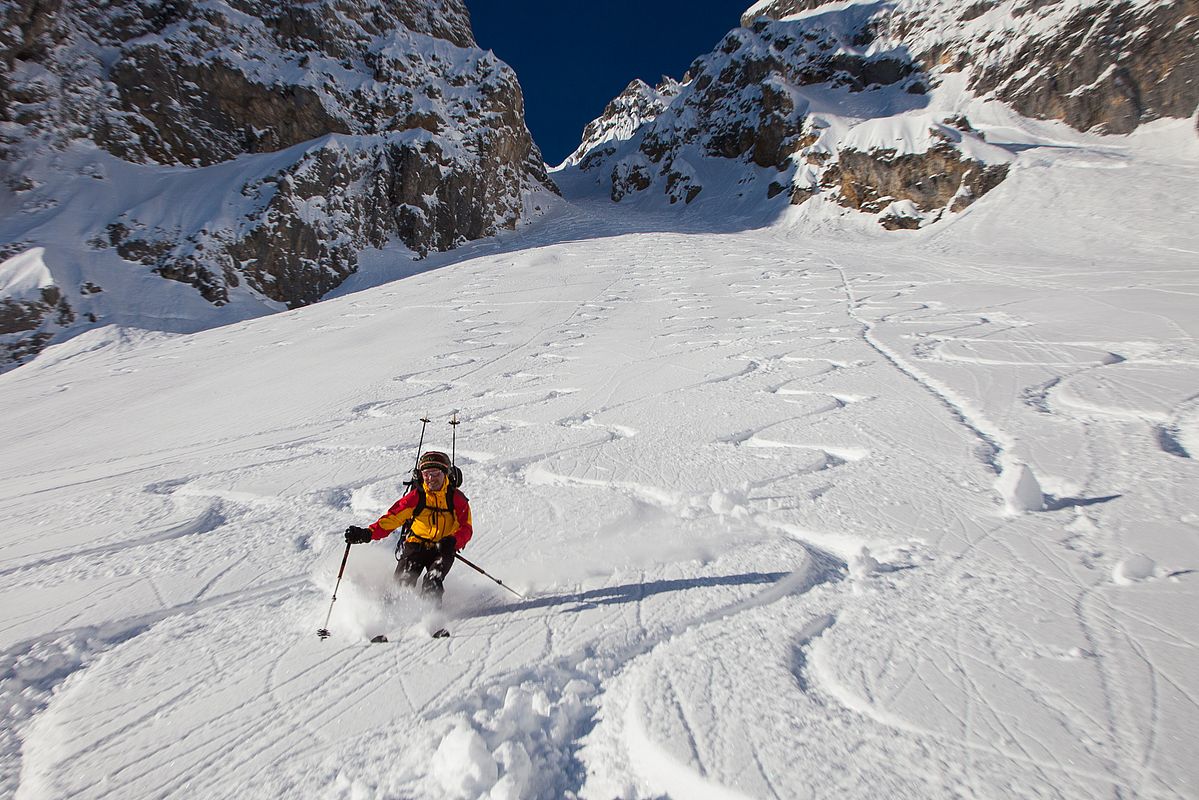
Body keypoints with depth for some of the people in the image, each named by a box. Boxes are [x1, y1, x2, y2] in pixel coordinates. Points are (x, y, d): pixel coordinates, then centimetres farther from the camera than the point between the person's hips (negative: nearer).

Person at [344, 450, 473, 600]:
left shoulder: (457, 499, -2)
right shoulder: (416, 496, -2)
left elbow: (466, 529, -6)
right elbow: (393, 517, -7)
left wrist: (453, 541, -27)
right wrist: (368, 533, -22)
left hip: (442, 549, -1)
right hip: (416, 544, 1)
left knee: (432, 584, -25)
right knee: (403, 583, -19)